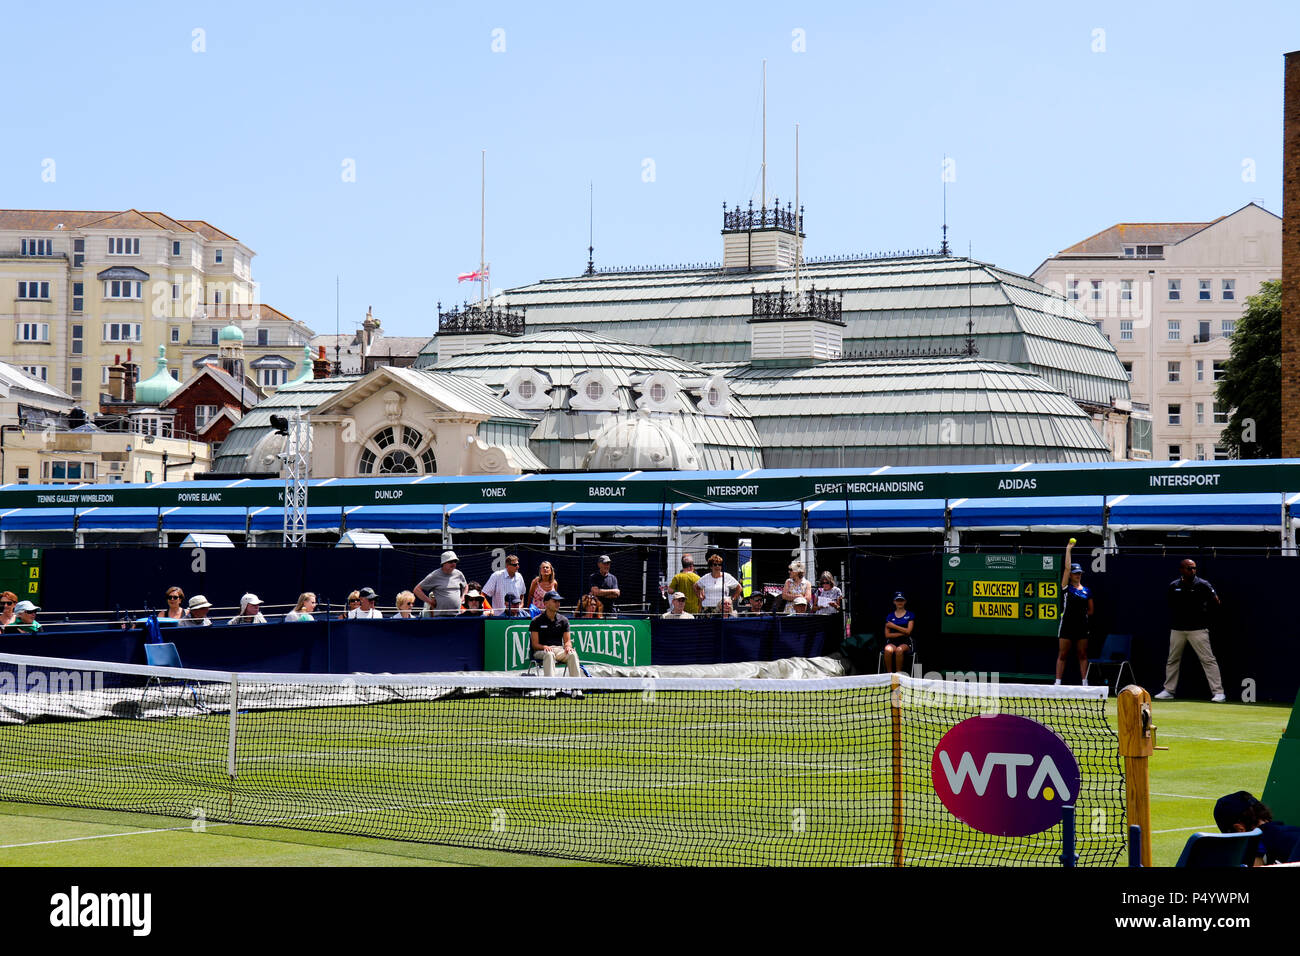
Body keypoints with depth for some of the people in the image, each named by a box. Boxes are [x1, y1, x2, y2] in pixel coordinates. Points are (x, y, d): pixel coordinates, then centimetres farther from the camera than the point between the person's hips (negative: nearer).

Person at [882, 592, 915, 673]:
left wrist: (893, 626, -3)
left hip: (906, 642, -1)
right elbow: (887, 635, 5)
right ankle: (889, 673, -27)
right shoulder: (890, 616, 13)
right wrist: (902, 633, -5)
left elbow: (908, 631, -4)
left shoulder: (910, 615, 9)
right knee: (888, 649, -35)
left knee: (899, 649, -37)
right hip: (892, 642, 1)